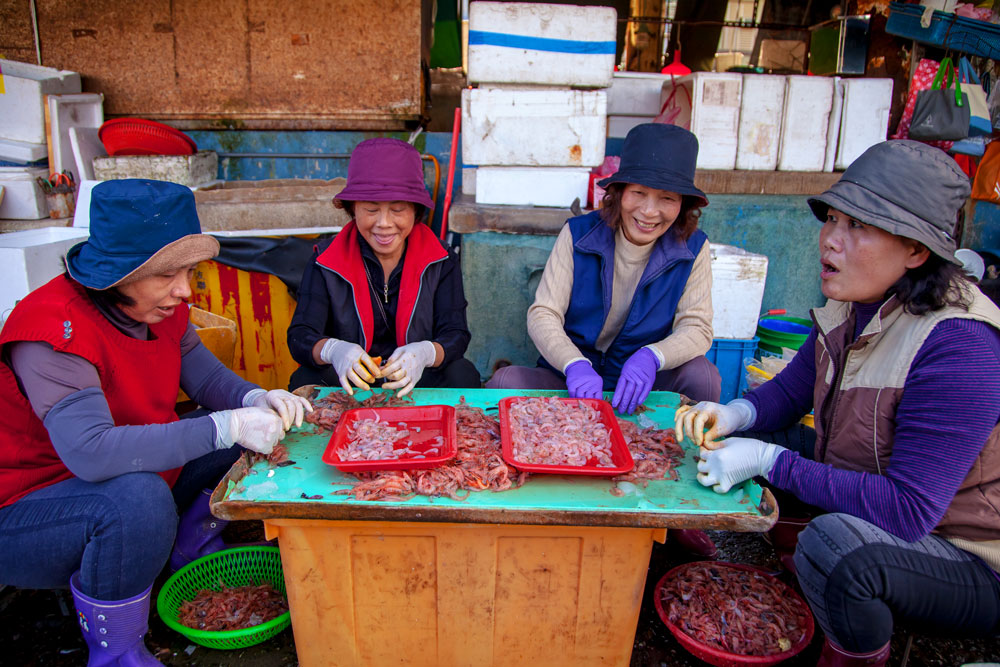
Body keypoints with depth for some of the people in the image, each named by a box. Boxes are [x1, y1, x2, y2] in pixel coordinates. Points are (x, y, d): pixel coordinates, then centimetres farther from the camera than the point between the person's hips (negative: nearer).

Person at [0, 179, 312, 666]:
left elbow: (207, 376, 5)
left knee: (243, 436, 0)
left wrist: (256, 400, -18)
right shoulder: (54, 329, -29)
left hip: (134, 476, 8)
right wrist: (225, 427, -39)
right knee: (139, 498, -37)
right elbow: (91, 452, -40)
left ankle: (193, 564, 17)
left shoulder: (160, 307, -6)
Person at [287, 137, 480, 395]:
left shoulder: (441, 260, -3)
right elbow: (300, 336, -11)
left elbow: (456, 335, -9)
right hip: (351, 383, -1)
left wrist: (425, 353, -35)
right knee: (306, 381, -30)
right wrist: (332, 350, -38)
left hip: (417, 382, 1)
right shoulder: (326, 262, -4)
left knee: (462, 374, -27)